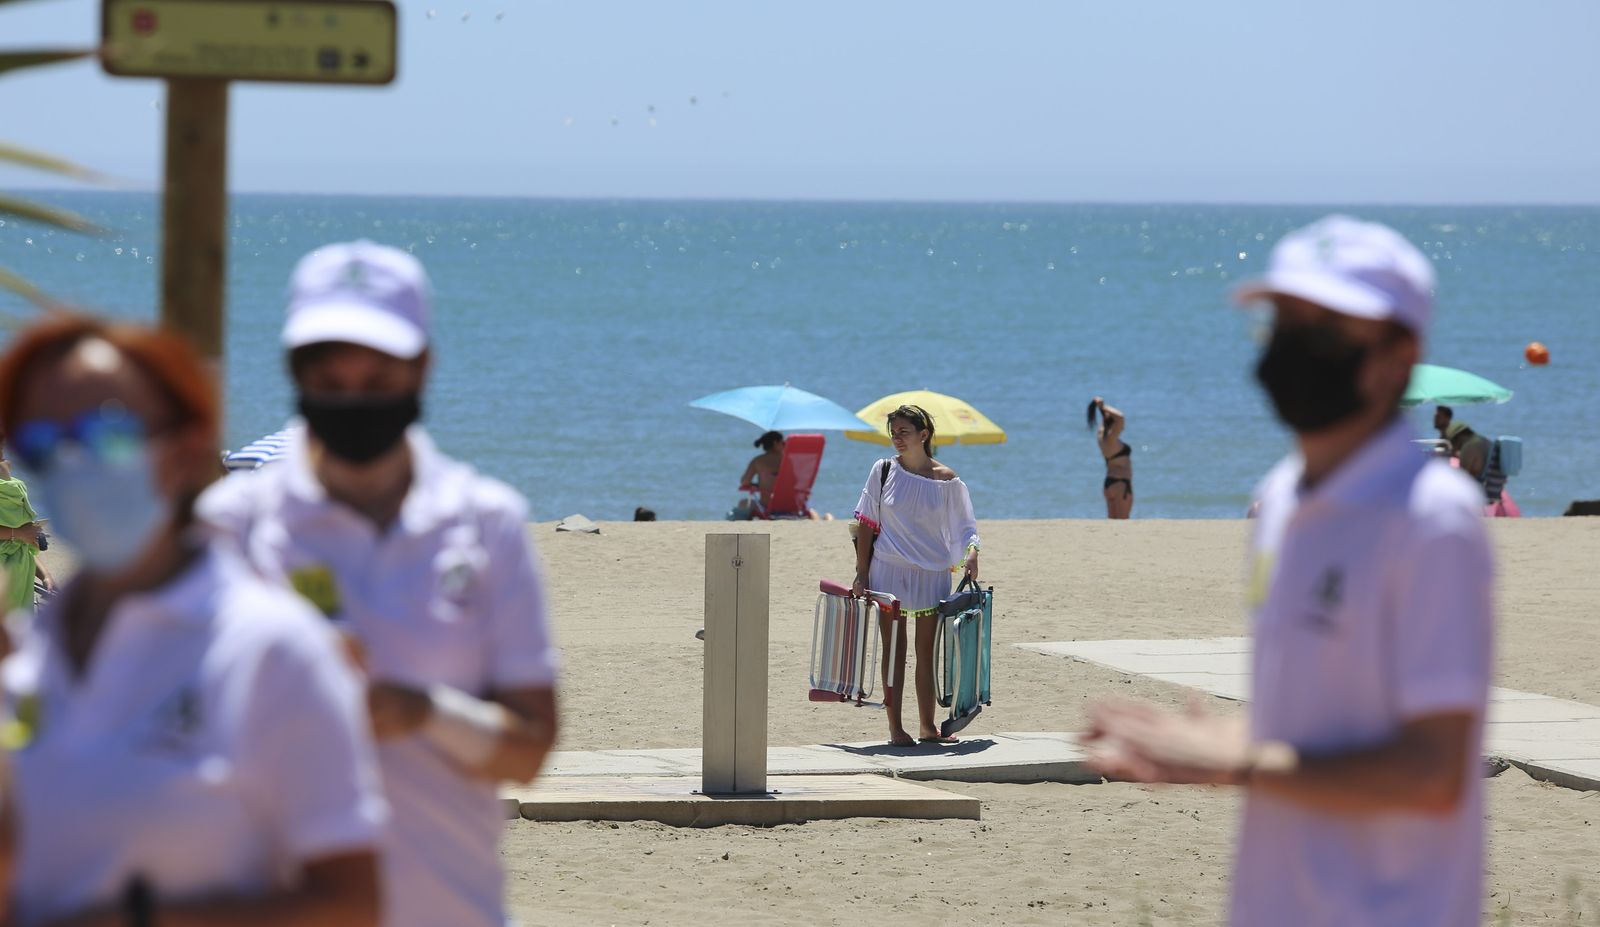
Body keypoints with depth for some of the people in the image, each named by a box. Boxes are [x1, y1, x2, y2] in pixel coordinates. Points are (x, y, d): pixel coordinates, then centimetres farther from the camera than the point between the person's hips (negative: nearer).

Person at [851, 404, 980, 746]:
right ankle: (895, 727, 4)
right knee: (894, 649, 1)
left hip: (932, 574, 1)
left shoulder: (946, 480, -1)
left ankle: (927, 726, 17)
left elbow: (965, 525, 4)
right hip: (889, 571, -1)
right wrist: (862, 574, -3)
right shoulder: (883, 471, 0)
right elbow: (866, 525, 2)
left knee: (927, 650, 7)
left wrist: (971, 553, -17)